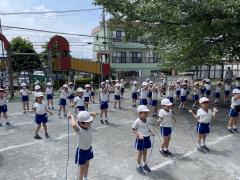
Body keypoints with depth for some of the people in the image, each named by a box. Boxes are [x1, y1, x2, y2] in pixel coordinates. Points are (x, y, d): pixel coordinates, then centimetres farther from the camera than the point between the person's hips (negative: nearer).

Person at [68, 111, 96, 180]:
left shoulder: (89, 126, -15)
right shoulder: (79, 130, -32)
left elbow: (94, 114, -11)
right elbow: (74, 125, -57)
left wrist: (84, 113, -16)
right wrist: (71, 116, -41)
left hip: (89, 149, 7)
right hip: (81, 151, -7)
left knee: (87, 166, 28)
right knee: (81, 170, 11)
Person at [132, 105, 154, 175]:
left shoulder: (145, 120, 2)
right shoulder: (137, 121, -21)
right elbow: (133, 129, -16)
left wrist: (150, 131, 2)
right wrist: (139, 135, -28)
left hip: (147, 138, 7)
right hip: (141, 139, -7)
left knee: (145, 152, 21)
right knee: (140, 153, 9)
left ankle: (144, 164, 40)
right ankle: (138, 166, 28)